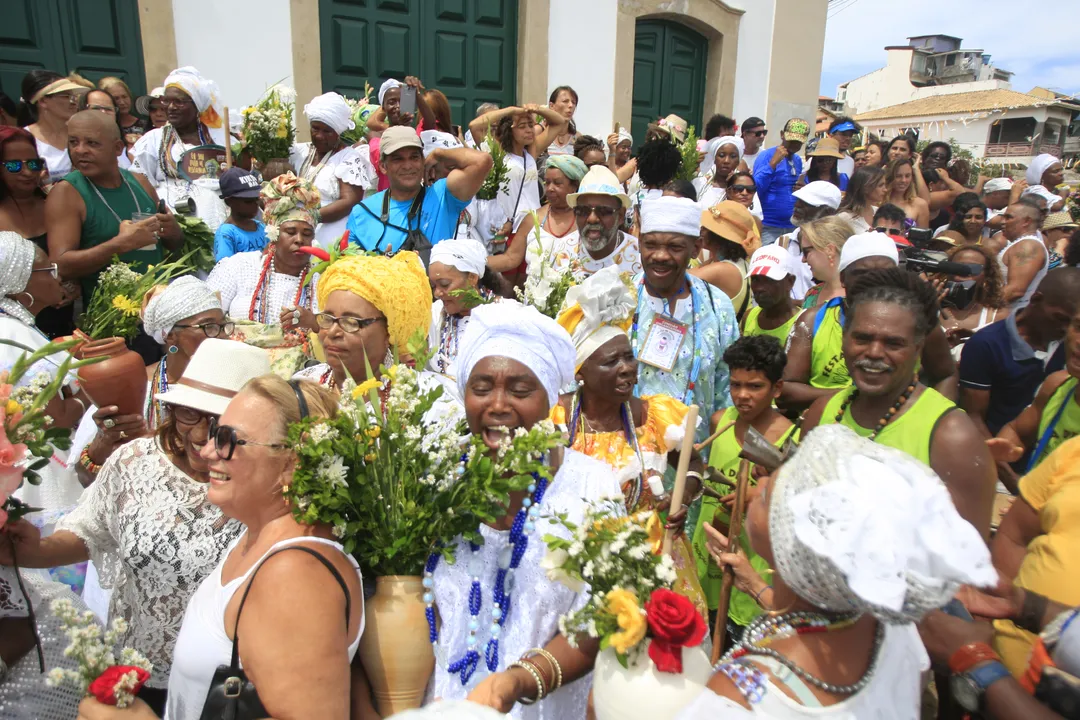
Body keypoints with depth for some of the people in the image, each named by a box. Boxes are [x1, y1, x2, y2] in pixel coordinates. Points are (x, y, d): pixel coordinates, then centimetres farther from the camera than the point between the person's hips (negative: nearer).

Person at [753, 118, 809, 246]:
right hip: (768, 227, -6)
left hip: (792, 226, 7)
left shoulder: (798, 161, 12)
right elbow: (756, 188, -18)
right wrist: (773, 162, -24)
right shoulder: (766, 156, -7)